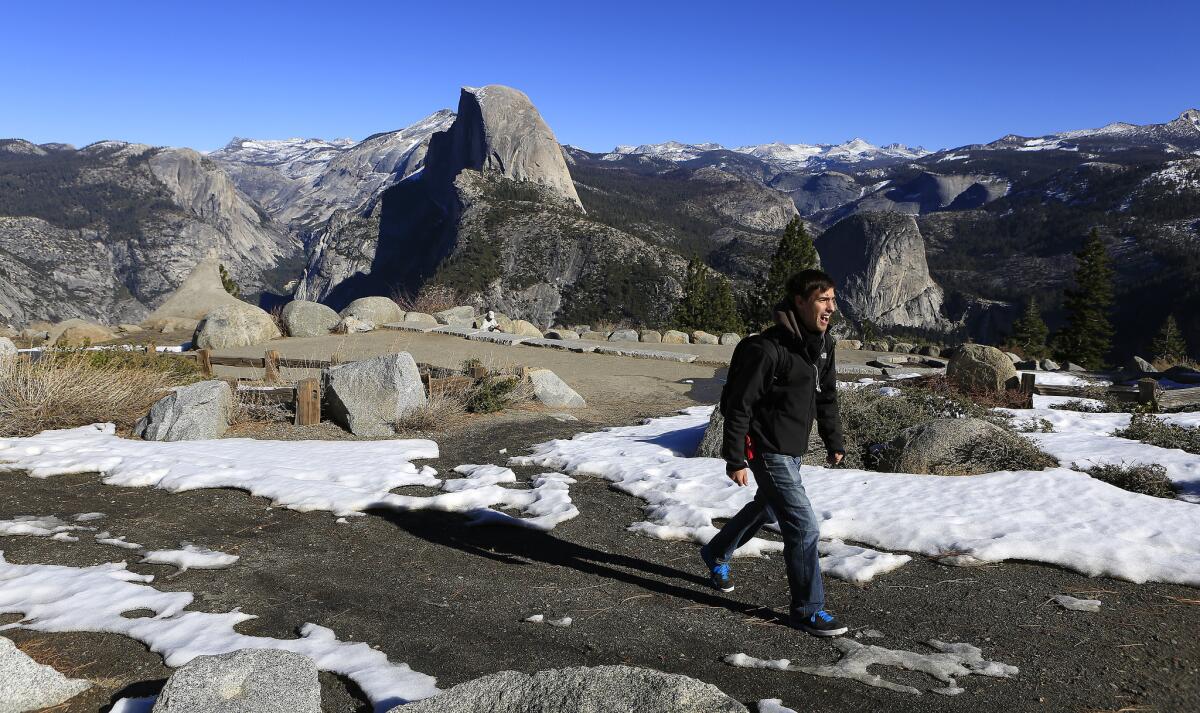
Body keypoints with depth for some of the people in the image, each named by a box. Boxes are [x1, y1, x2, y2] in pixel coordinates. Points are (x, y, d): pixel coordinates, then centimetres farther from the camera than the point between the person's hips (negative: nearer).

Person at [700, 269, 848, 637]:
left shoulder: (823, 345, 4)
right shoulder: (767, 349, -23)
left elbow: (827, 397, 17)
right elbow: (738, 405, -20)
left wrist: (834, 442, 14)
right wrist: (735, 460, -19)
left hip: (793, 450, 10)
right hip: (768, 451, -9)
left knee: (766, 508, 26)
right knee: (804, 526, -9)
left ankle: (716, 554, 49)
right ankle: (807, 609, 6)